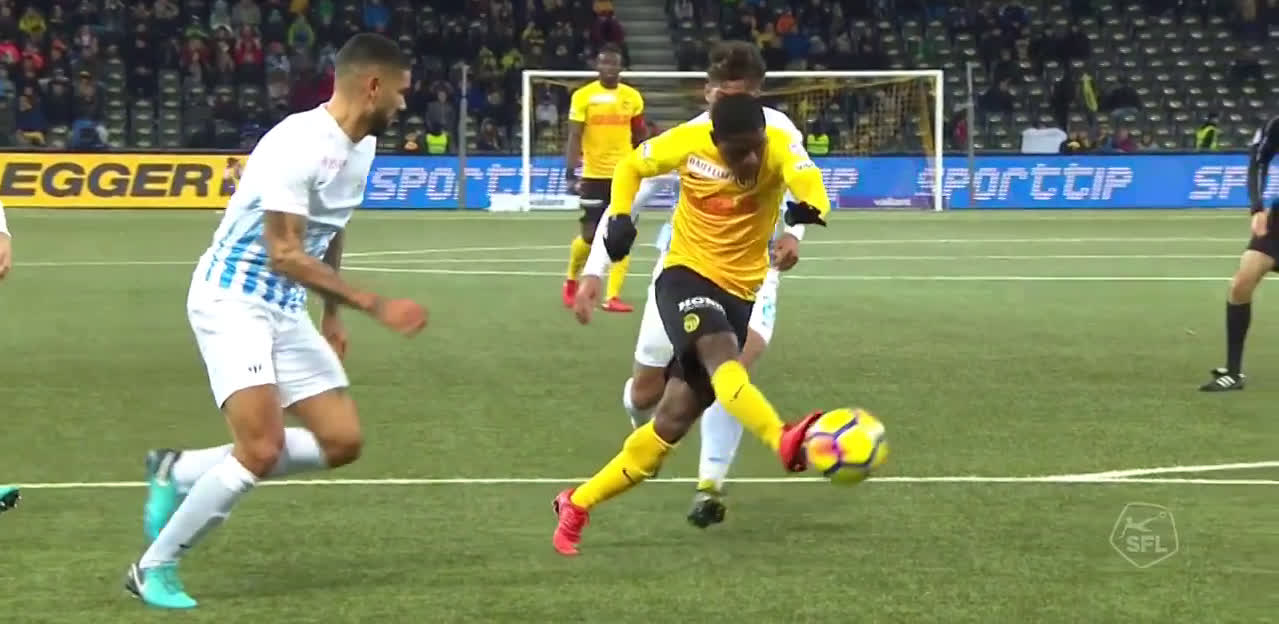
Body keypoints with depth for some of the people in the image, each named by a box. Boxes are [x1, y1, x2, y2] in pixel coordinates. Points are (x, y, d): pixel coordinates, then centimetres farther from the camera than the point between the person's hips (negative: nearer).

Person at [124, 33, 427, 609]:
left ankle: (179, 472, 15)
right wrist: (374, 305, -26)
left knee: (343, 441, 3)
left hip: (285, 311, 9)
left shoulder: (361, 146, 7)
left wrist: (332, 316, 23)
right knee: (262, 449, -21)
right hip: (230, 301, -9)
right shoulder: (298, 144, -23)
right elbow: (284, 255, -25)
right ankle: (154, 569, -3)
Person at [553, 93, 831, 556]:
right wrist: (620, 216, -6)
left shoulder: (778, 147, -15)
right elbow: (631, 167, 10)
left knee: (673, 419, 2)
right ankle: (785, 443, -61)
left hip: (739, 291, 2)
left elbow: (804, 174, -39)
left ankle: (578, 504, 18)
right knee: (721, 355, -35)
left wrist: (810, 205, -61)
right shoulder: (688, 142, -10)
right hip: (687, 275, -2)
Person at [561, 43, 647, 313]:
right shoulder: (583, 96, -4)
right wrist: (570, 174, -14)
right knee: (590, 235, 1)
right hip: (594, 176, -2)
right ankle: (571, 280, 29)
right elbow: (574, 138, -6)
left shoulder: (633, 97, 4)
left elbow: (639, 138, 13)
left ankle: (612, 296, -2)